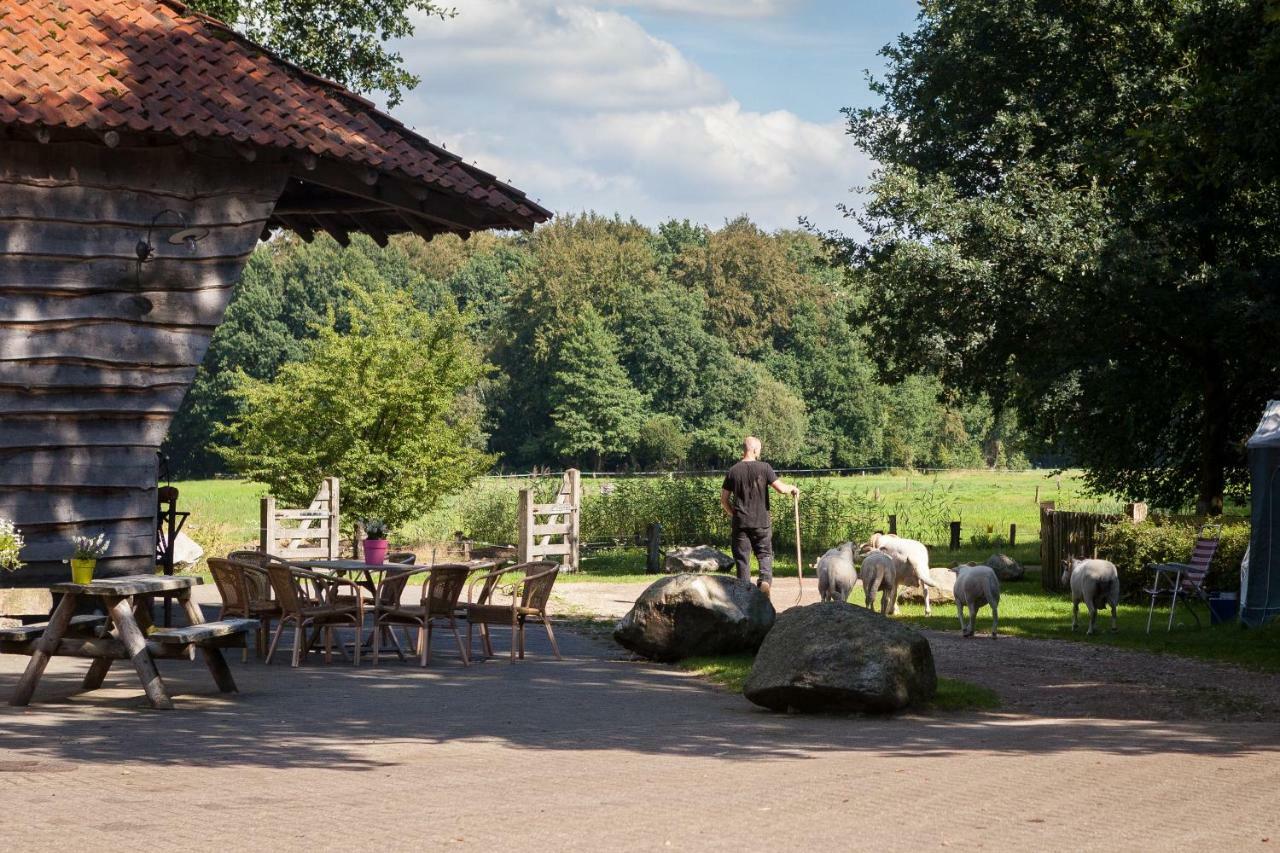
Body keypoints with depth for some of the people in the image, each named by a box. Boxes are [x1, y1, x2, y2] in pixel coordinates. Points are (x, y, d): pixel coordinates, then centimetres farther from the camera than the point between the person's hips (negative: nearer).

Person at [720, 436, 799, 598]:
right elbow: (780, 488, -11)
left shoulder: (733, 471, 2)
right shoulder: (764, 468, -7)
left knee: (742, 557, 7)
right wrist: (792, 488, 10)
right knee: (765, 554, 11)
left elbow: (724, 499, 5)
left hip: (740, 522, 1)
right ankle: (766, 578, -13)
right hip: (761, 521, -1)